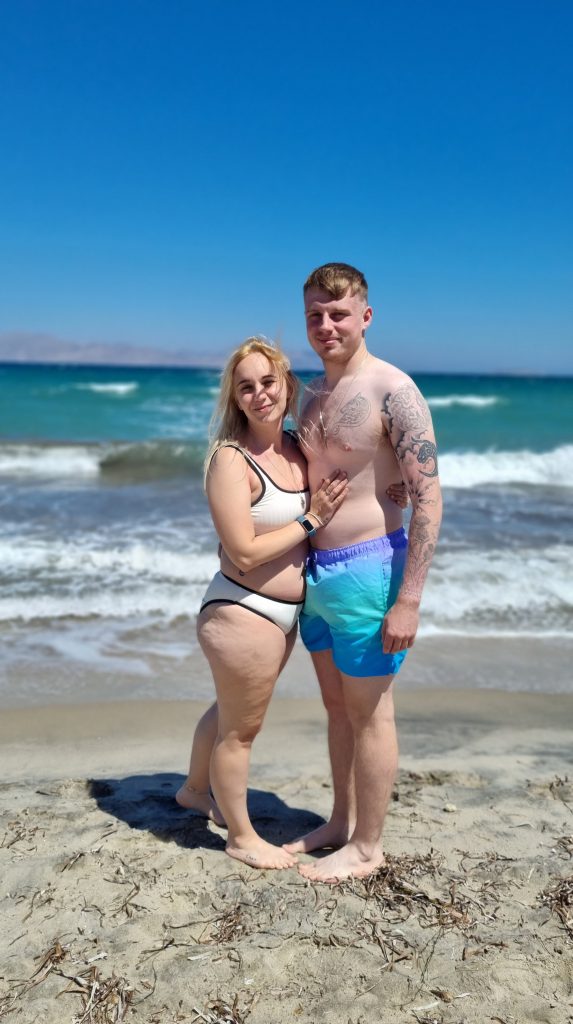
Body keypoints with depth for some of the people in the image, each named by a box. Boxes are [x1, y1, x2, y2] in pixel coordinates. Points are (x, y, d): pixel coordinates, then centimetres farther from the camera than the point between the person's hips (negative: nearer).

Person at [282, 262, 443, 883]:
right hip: (315, 573, 8)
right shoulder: (313, 393, 10)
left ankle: (367, 847, 23)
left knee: (369, 714, 5)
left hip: (365, 570, -8)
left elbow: (429, 500, -18)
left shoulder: (392, 390, -15)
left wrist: (407, 601, -21)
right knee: (336, 706, 19)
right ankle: (341, 823, 36)